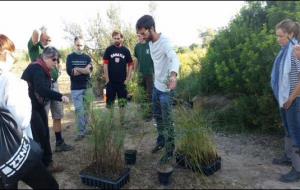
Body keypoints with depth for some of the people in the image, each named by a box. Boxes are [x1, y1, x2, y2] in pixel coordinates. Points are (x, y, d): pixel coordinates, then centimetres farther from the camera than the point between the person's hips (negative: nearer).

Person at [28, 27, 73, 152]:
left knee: (57, 115, 12)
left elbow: (57, 64, 28)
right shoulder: (34, 47, -2)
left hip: (54, 84, 7)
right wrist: (42, 30, 0)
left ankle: (59, 143, 23)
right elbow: (35, 33, -22)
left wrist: (57, 71, 5)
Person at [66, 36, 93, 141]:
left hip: (87, 87, 2)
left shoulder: (87, 57, 10)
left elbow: (89, 70, -6)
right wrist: (84, 70, -10)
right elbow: (70, 72, -8)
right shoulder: (70, 57, 6)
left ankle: (86, 129, 19)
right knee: (79, 110, -3)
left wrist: (77, 69, -12)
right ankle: (81, 132, 3)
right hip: (76, 88, -2)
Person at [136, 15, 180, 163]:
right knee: (157, 117, 21)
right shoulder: (150, 42, 3)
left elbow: (174, 59, -42)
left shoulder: (164, 42, -23)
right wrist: (156, 80, 13)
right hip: (156, 86, 9)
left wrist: (173, 74, -62)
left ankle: (170, 151, 13)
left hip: (165, 88, -9)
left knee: (167, 121, 0)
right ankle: (161, 140, 40)